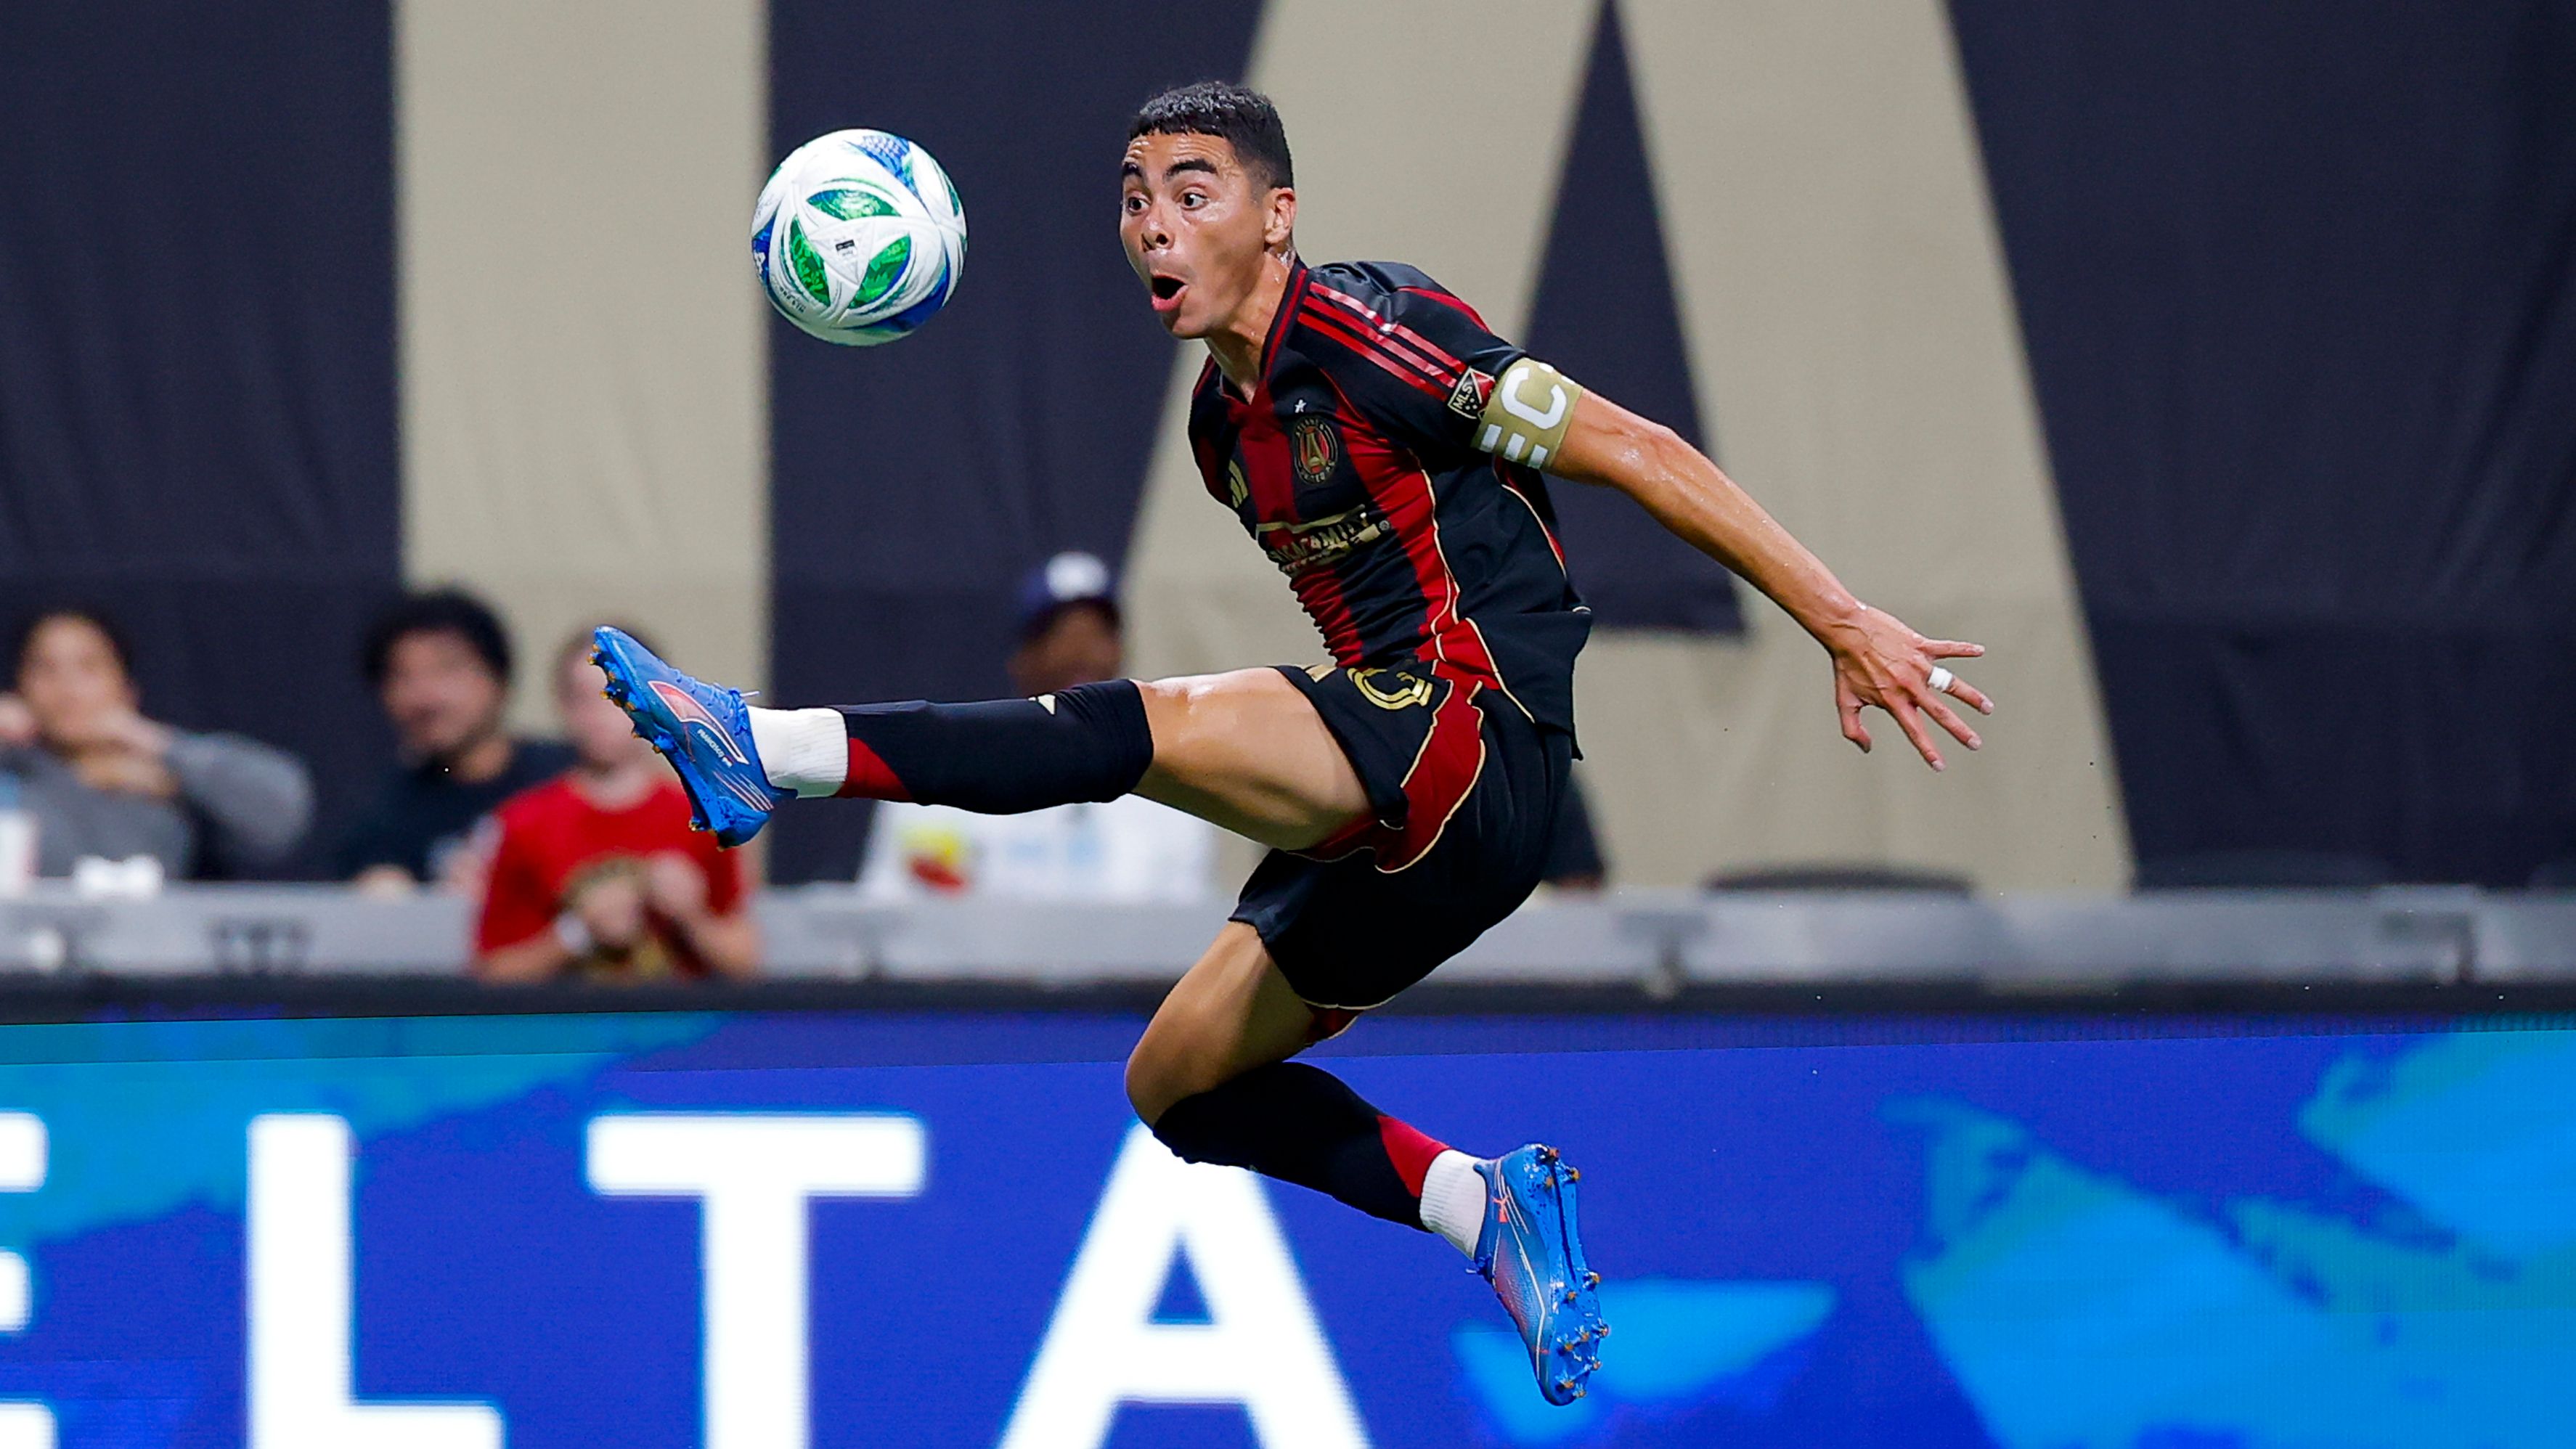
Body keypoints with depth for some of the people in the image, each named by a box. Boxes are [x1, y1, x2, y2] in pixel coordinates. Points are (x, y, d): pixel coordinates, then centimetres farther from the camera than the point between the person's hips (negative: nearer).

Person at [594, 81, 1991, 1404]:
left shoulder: (1366, 328, -9)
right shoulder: (1222, 420, 17)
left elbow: (1636, 453, -9)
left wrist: (1847, 623, -12)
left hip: (1482, 748, -10)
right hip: (1396, 825, 10)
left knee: (1139, 728, -27)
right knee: (1174, 1081, 12)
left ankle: (766, 749, -34)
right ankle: (1484, 1205, 6)